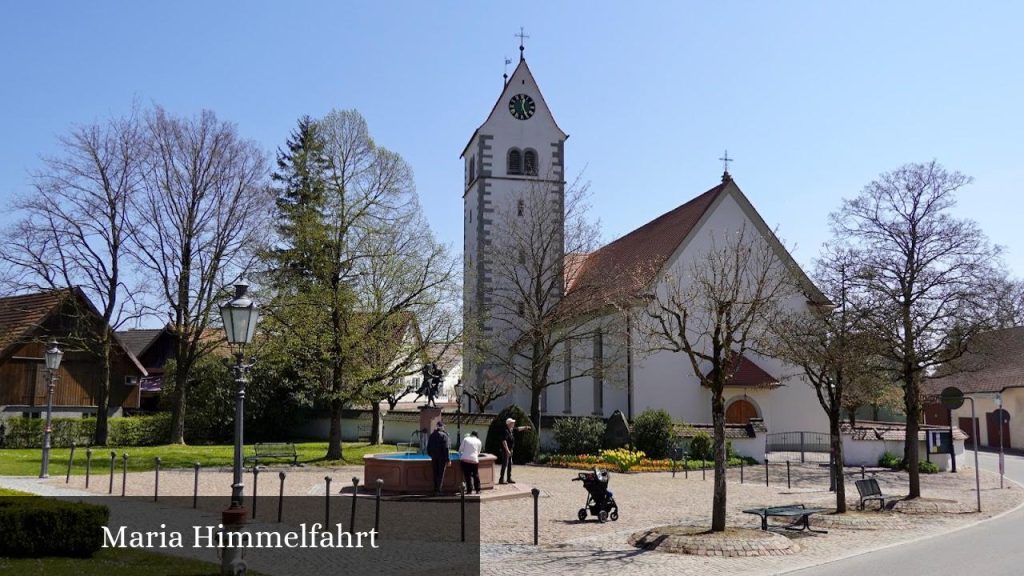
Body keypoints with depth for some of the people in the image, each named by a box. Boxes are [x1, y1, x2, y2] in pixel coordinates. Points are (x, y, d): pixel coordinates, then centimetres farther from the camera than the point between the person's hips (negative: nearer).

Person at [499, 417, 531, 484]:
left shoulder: (512, 430, 9)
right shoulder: (506, 431, -19)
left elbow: (518, 429, 29)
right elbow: (504, 441, -25)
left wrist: (525, 427, 30)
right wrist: (507, 450, -27)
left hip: (510, 450, 10)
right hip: (506, 451, -10)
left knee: (510, 464, 13)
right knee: (505, 464, -9)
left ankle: (509, 479, 21)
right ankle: (501, 479, -6)